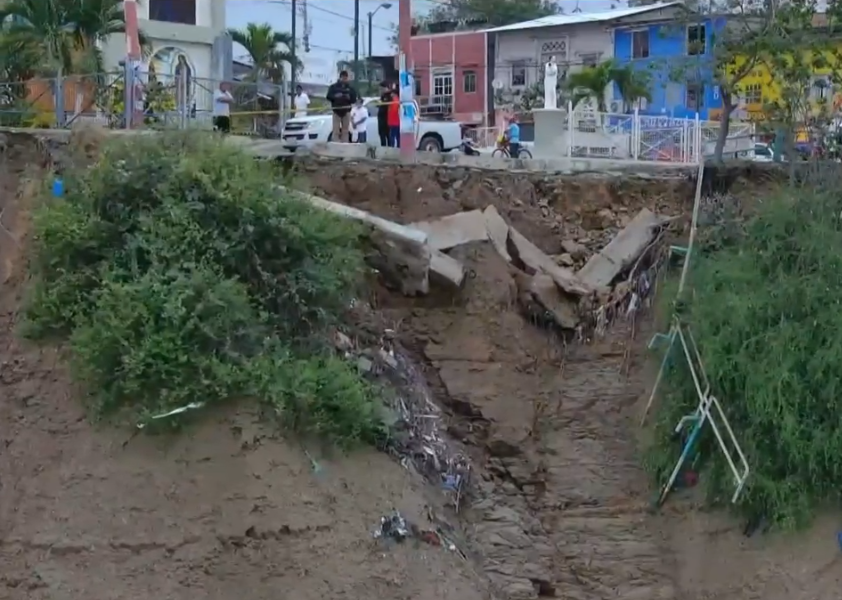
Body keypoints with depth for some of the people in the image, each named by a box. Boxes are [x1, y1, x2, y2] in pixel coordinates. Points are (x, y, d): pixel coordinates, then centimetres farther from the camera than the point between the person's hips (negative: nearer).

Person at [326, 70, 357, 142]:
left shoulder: (350, 88, 9)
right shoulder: (333, 86, 5)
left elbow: (354, 99, 6)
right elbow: (329, 97, -1)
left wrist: (349, 97, -15)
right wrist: (335, 96, -18)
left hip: (346, 111, 2)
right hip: (336, 111, -2)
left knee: (346, 130, 4)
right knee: (336, 130, -7)